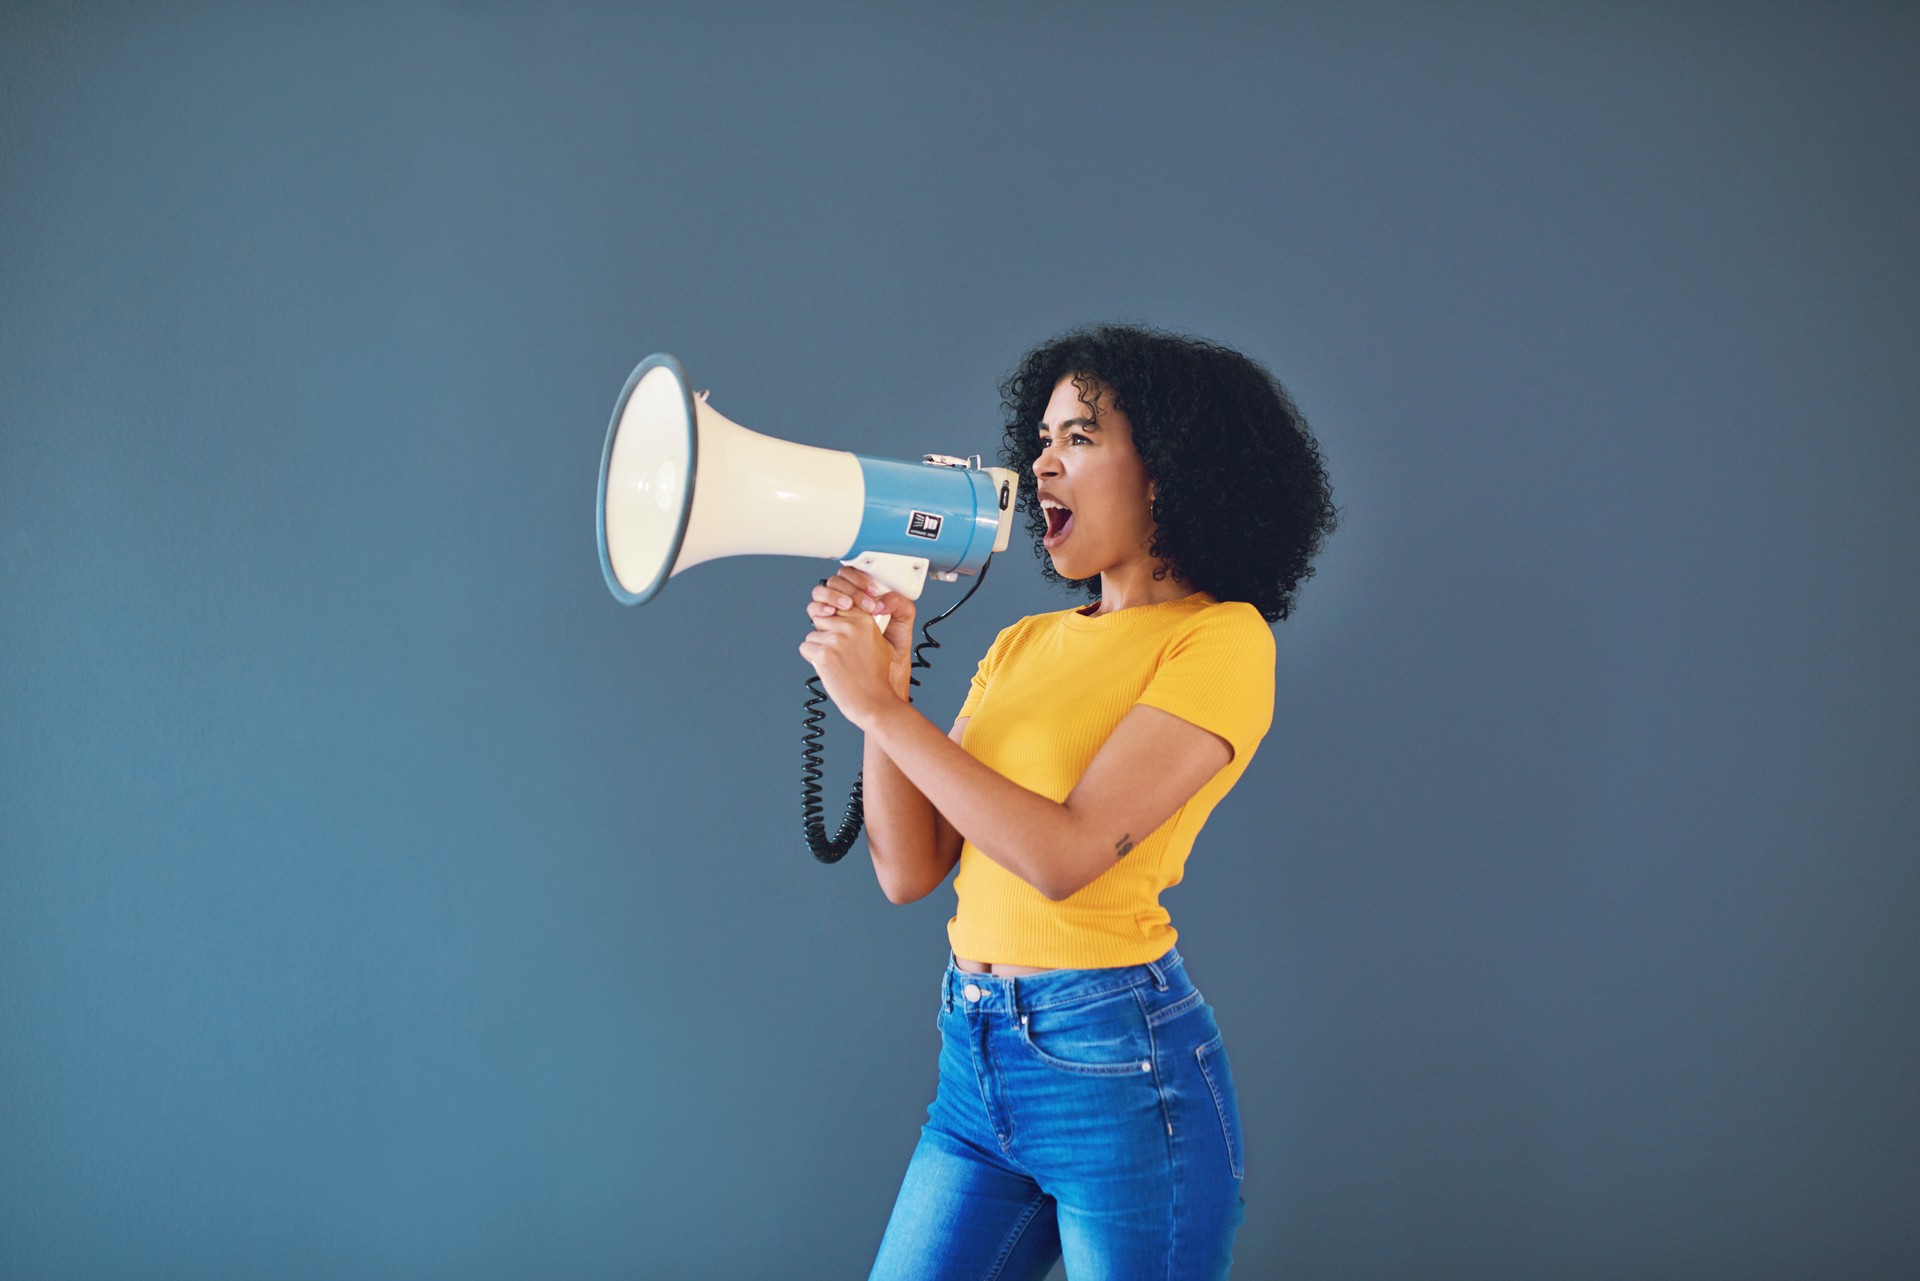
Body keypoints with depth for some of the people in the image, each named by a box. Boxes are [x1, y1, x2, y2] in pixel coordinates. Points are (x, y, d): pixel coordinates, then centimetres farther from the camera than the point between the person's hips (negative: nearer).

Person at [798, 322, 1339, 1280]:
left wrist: (883, 706, -15)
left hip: (1119, 1066, -6)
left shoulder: (1223, 637, -9)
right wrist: (877, 677, -3)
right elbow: (909, 870, 6)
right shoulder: (1021, 644, 11)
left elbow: (1065, 854, -20)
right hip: (971, 1058, 6)